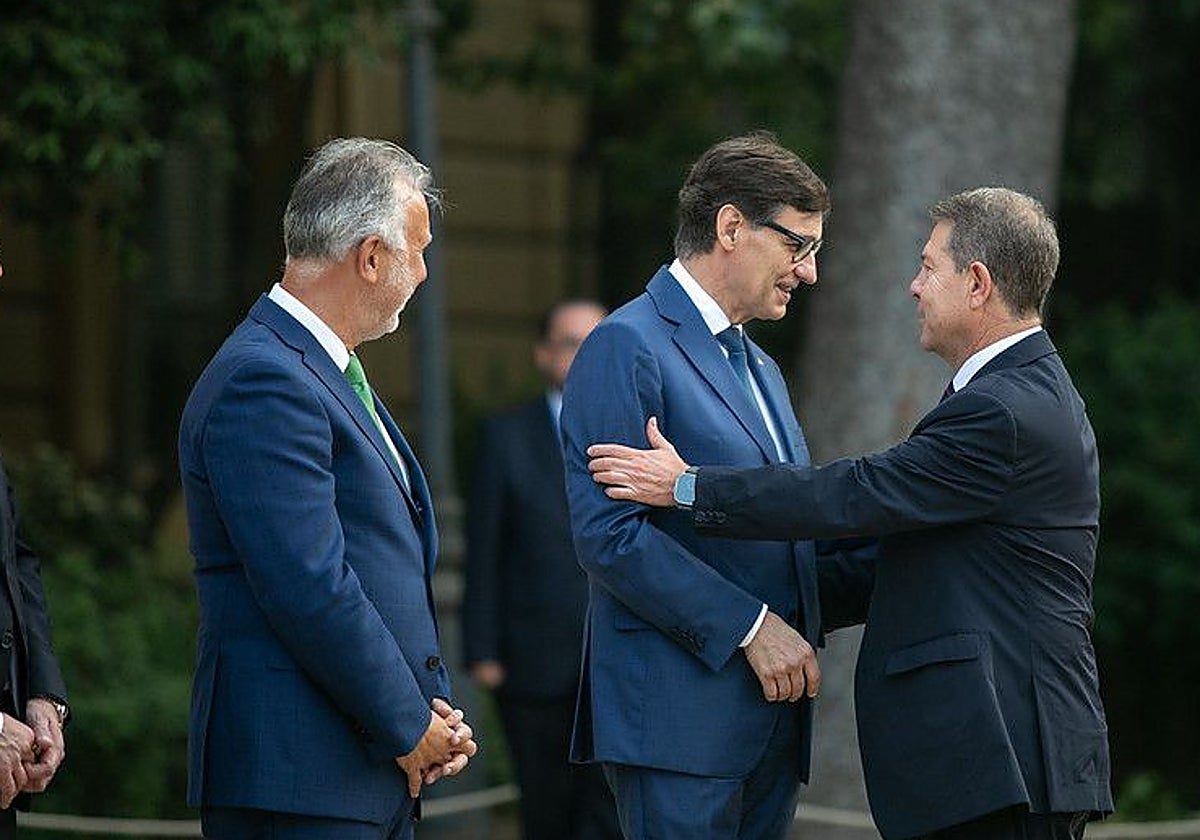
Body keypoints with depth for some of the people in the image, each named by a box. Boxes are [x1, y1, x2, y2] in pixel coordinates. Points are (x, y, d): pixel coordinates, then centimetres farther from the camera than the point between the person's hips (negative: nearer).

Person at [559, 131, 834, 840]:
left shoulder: (763, 370, 23)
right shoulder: (627, 347, -7)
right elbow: (610, 535, -16)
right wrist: (750, 626, -17)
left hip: (773, 710, 9)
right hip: (680, 712, -9)